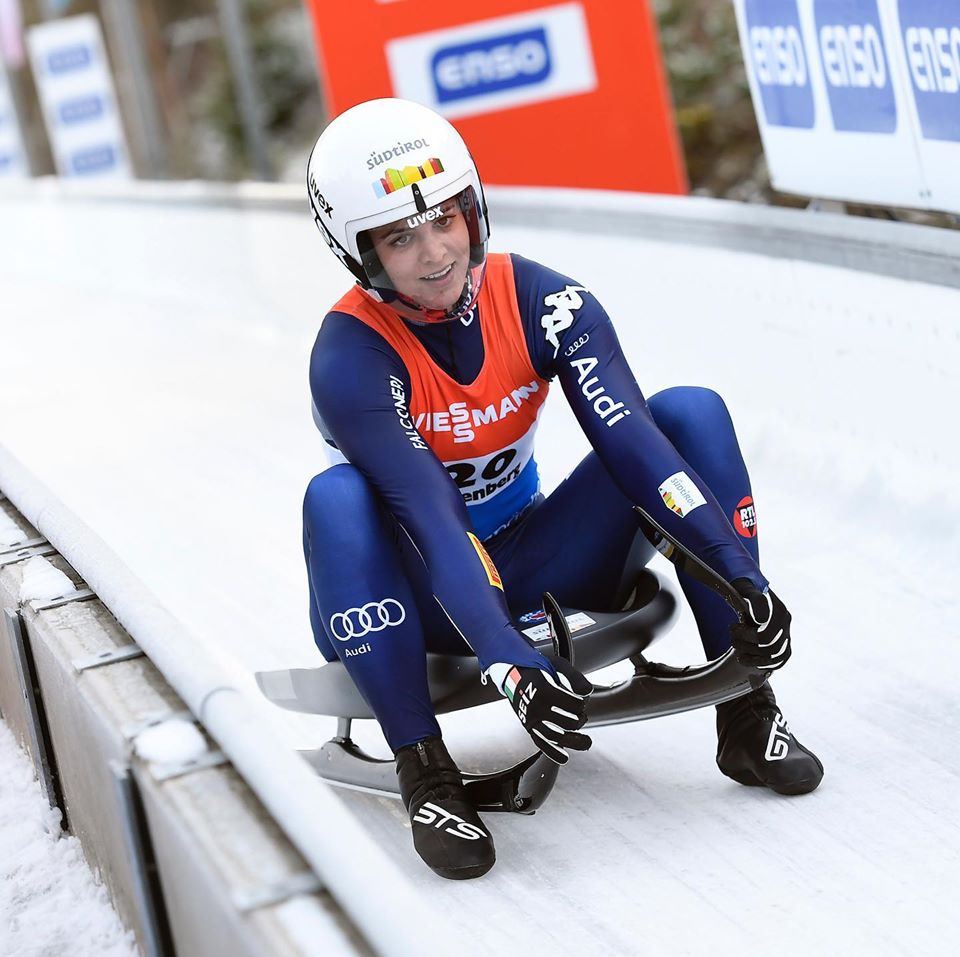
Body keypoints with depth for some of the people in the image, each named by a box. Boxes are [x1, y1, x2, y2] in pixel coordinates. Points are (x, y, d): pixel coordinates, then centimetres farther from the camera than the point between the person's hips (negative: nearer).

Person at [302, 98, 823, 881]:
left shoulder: (543, 301, -13)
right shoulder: (351, 356, -23)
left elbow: (632, 443, -22)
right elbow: (431, 522, -35)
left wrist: (740, 577, -34)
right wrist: (510, 663, -48)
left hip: (533, 563, 4)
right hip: (423, 601, -3)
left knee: (693, 413, -15)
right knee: (338, 498, -35)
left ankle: (745, 714, -17)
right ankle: (425, 770, -29)